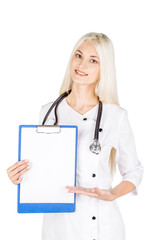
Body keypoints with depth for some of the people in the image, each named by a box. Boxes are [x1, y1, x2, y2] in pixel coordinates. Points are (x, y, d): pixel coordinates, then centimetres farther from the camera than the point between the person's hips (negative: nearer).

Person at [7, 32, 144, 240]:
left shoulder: (116, 116, -8)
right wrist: (21, 178, -9)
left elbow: (133, 172, 3)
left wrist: (110, 195, -13)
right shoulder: (49, 112, 0)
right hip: (58, 221, 2)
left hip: (101, 223, -2)